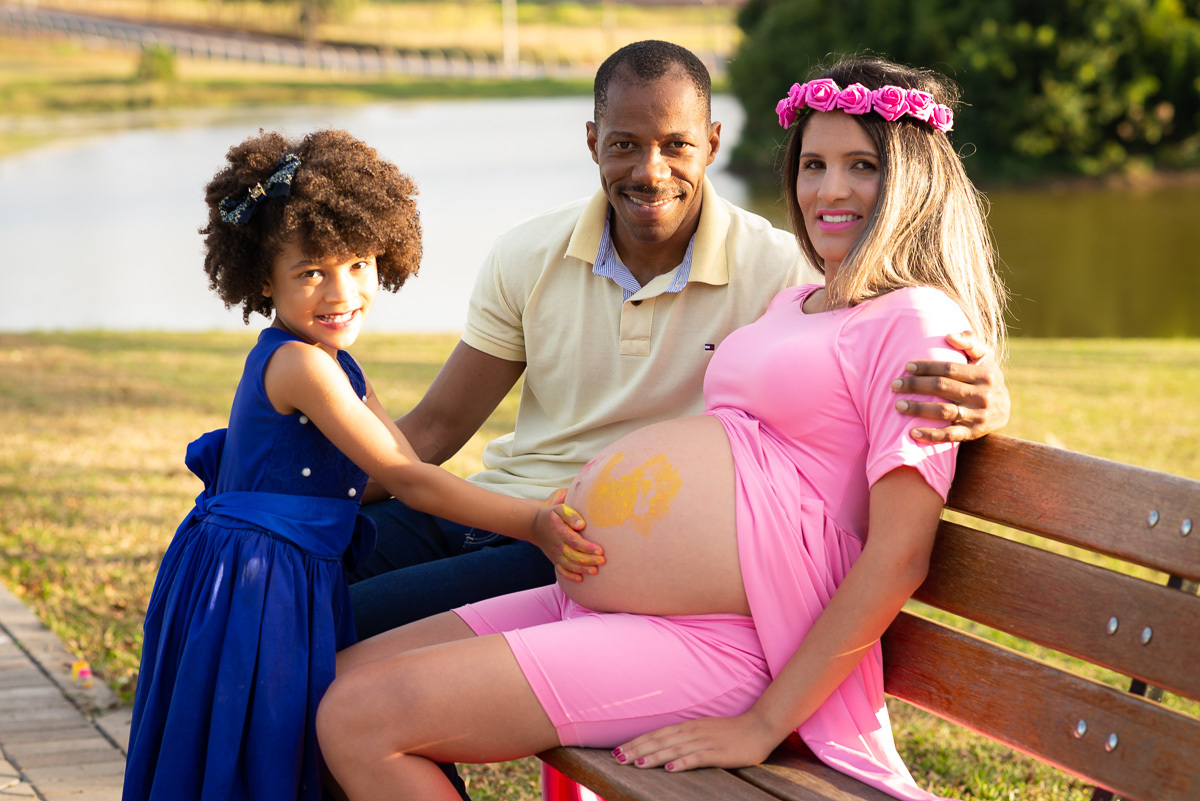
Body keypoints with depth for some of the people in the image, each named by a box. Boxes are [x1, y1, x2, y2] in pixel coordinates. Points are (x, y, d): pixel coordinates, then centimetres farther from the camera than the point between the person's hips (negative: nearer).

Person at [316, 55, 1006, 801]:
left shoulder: (917, 321, -9)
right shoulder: (793, 304, 20)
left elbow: (899, 556, -16)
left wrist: (762, 726, -17)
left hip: (711, 644, -10)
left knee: (360, 719, -17)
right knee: (341, 678, 4)